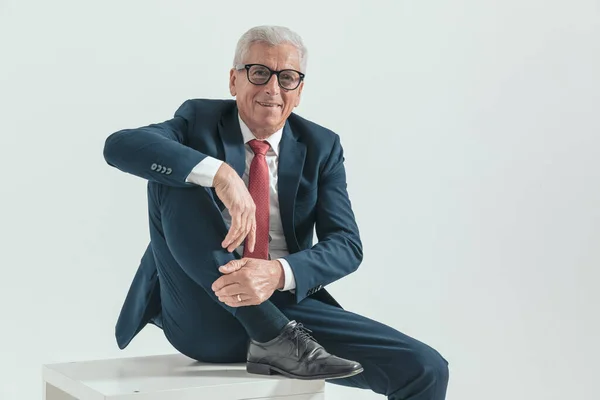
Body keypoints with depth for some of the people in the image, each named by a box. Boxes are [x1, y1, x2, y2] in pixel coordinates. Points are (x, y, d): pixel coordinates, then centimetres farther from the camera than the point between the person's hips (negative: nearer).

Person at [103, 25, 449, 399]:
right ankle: (272, 337, -25)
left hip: (287, 304, 1)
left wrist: (278, 274, -26)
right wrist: (219, 172, -33)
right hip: (203, 315, -1)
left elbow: (346, 245, -5)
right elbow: (120, 145, -17)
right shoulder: (200, 119, 2)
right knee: (171, 177, -25)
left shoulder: (321, 147, 6)